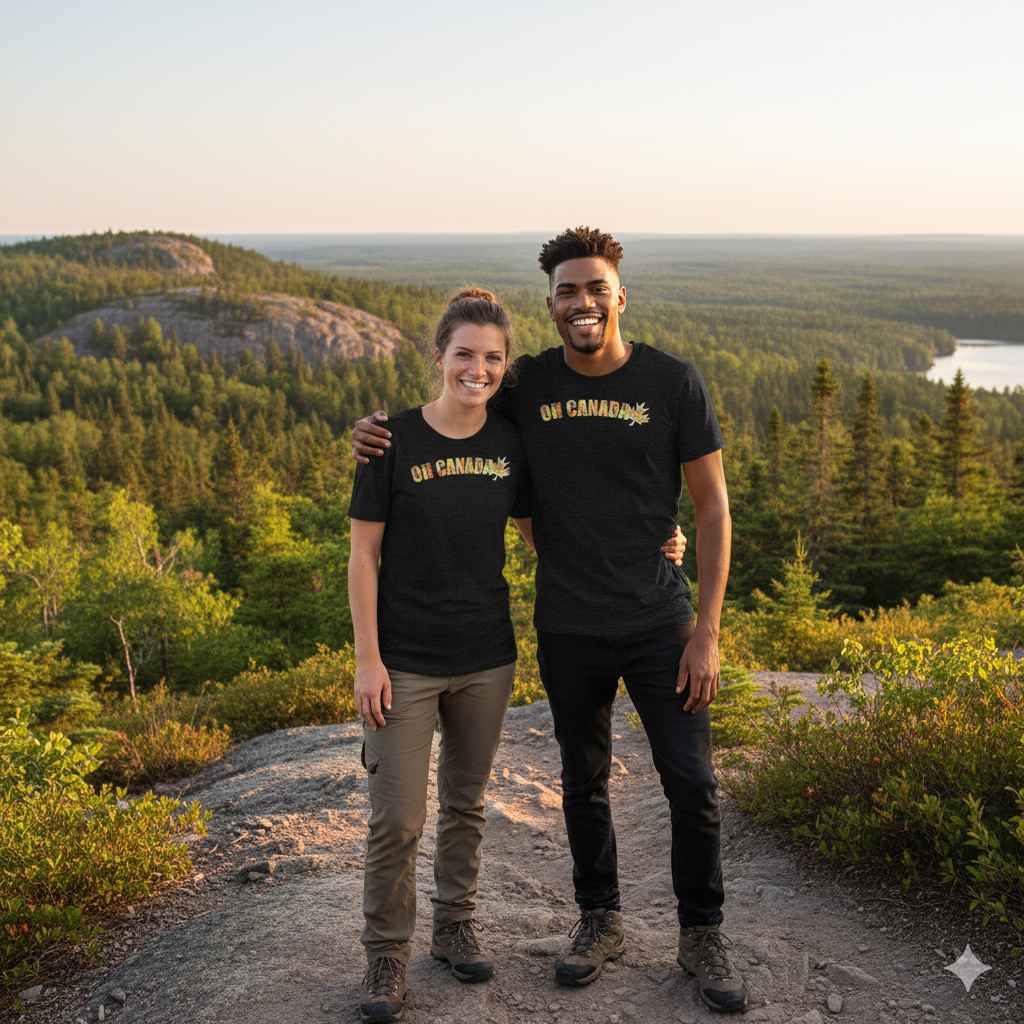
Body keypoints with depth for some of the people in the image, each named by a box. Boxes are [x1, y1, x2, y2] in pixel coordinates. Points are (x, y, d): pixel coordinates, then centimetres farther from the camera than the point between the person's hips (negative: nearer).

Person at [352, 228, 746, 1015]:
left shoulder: (675, 383, -9)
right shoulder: (529, 386, -2)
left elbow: (713, 508, -6)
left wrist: (707, 630, -10)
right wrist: (379, 436, -8)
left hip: (658, 624, -2)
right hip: (568, 630, 2)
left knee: (693, 786, 3)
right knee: (583, 781, 16)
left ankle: (703, 936, 25)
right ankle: (600, 921, 37)